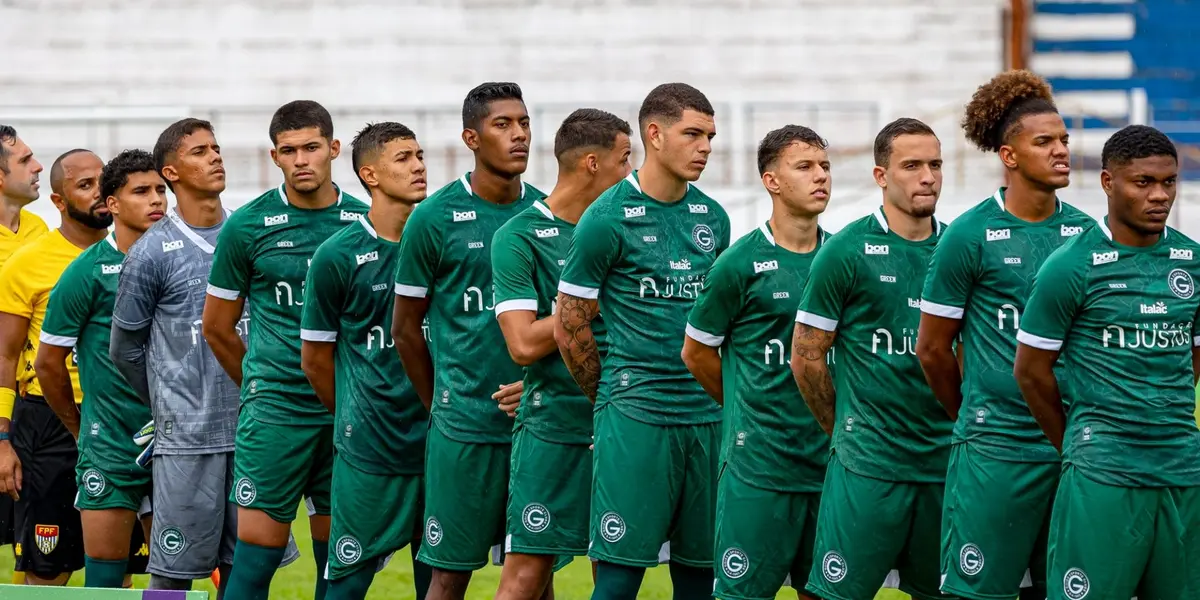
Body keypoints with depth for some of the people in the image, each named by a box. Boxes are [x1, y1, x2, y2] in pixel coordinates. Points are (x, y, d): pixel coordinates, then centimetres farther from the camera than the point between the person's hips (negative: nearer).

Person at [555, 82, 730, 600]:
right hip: (636, 419, -6)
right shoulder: (607, 218, -6)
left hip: (706, 417, 6)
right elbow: (570, 327, -2)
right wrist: (612, 399, 5)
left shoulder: (713, 218, 12)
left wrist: (715, 395, 15)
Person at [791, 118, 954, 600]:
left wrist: (959, 428, 9)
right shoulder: (846, 251, -5)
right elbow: (806, 357, -1)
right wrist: (845, 430, 4)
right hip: (869, 465, -5)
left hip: (944, 463, 5)